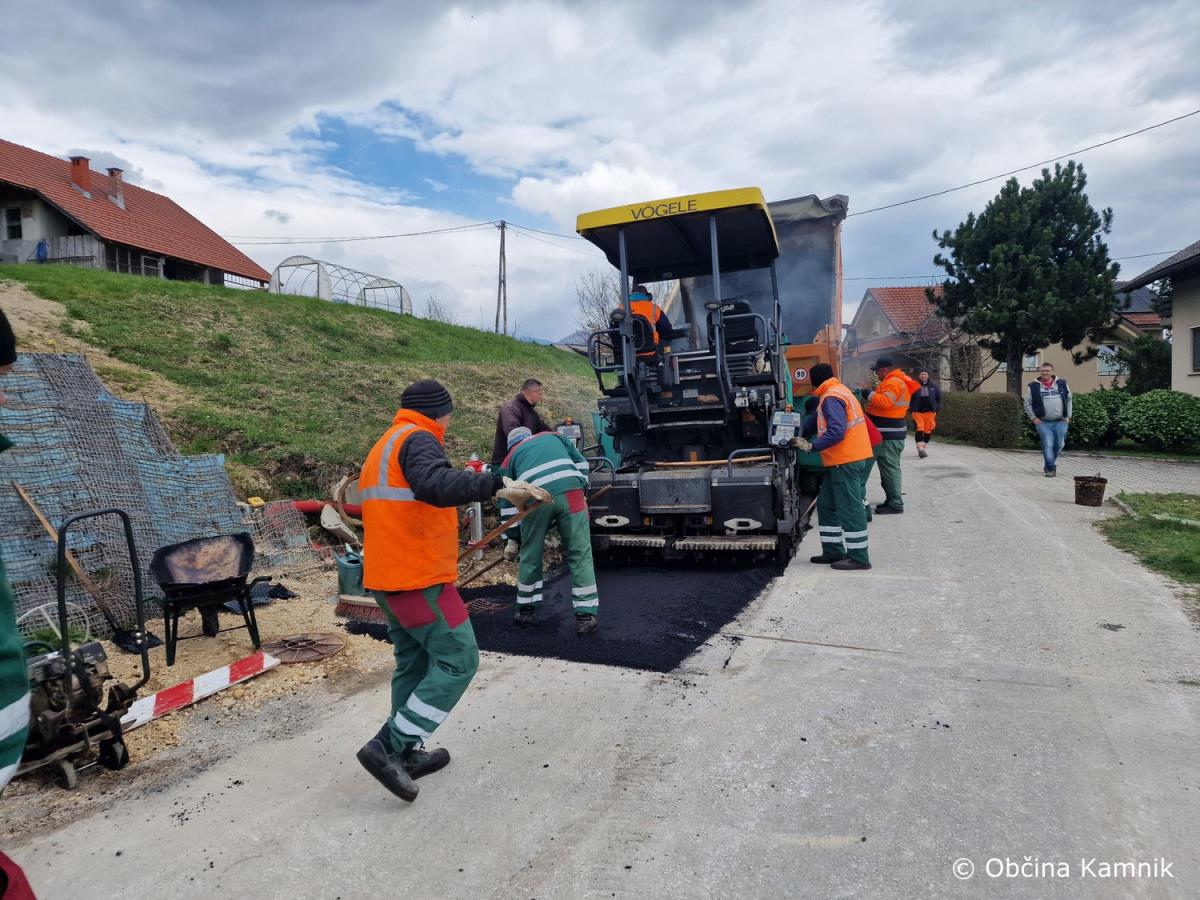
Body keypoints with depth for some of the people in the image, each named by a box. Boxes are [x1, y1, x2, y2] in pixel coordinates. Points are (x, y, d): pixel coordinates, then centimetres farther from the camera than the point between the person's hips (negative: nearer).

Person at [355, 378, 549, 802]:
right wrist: (497, 485, -39)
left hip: (387, 577, 10)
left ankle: (408, 753, 28)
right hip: (419, 578, -10)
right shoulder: (417, 439, -12)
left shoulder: (384, 445, 20)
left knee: (414, 662, 19)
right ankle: (388, 745, -1)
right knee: (458, 660, -2)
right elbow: (435, 485, -33)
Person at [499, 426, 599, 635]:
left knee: (530, 556, 17)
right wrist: (582, 490, 27)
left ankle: (526, 610, 30)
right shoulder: (553, 436, 32)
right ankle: (585, 616, 3)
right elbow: (581, 463, 22)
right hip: (570, 492, 0)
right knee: (580, 555, 4)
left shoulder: (510, 458, 29)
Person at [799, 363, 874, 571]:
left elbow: (836, 431, -26)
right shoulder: (837, 392, 18)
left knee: (850, 508, -6)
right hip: (841, 461, 11)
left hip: (845, 462, -11)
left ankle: (859, 557, 0)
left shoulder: (831, 398, -16)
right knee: (827, 505, 15)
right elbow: (815, 421, 20)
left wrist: (812, 446, -23)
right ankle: (834, 551, 21)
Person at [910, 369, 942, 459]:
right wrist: (912, 408, -5)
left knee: (928, 431, 9)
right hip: (917, 411, -3)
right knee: (919, 430, -13)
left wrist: (937, 407, 6)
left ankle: (924, 448, 22)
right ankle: (920, 449, -17)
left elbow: (938, 398, 16)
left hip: (930, 411, 3)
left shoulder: (933, 386, 7)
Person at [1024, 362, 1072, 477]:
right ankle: (1051, 468, -1)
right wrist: (1034, 418, -4)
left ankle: (1048, 465, 25)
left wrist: (1068, 416, 9)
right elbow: (1027, 404, 5)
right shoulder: (1033, 387, 1)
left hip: (1061, 421, 3)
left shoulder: (1062, 384, 8)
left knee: (1059, 445, 6)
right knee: (1047, 445, -9)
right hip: (1043, 423, -3)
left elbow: (1069, 400, 16)